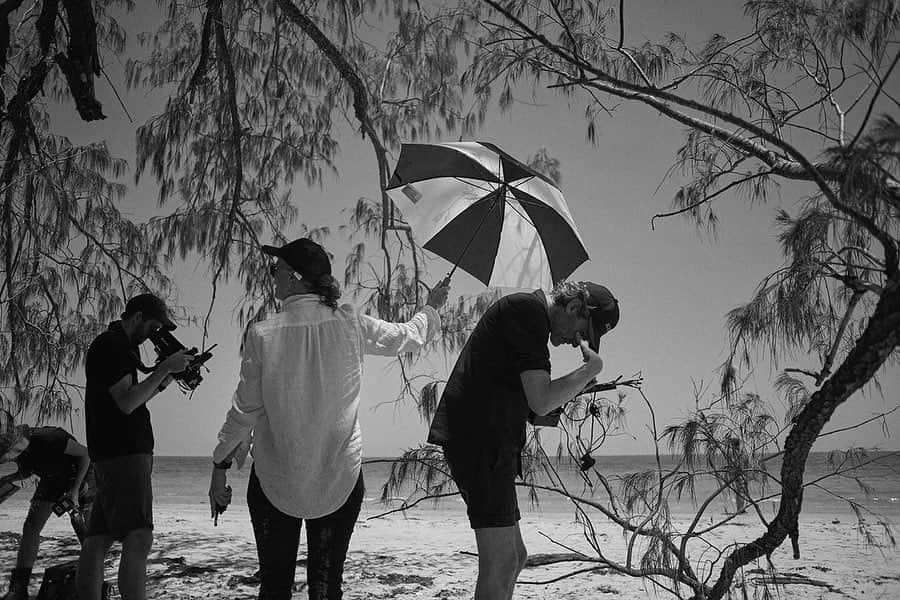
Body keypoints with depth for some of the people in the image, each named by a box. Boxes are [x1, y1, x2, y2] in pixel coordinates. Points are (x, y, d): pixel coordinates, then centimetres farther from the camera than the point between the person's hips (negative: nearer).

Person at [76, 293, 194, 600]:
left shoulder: (118, 346, 22)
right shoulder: (110, 345, -9)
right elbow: (127, 402, -17)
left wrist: (169, 375, 12)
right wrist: (165, 367, -12)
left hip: (124, 452, 10)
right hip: (123, 453, -10)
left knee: (98, 539, 6)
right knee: (139, 538, -18)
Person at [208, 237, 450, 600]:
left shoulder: (262, 335, -10)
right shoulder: (350, 325, -5)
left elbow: (245, 409, -6)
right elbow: (408, 336, 11)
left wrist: (220, 466, 6)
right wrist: (432, 307, 32)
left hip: (275, 479, -1)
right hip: (340, 478, 1)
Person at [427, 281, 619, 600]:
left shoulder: (524, 312, 23)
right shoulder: (528, 310, -9)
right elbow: (540, 402, -17)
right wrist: (592, 366, -7)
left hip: (484, 443, 11)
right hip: (480, 439, -11)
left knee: (515, 556, 16)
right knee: (501, 562, -11)